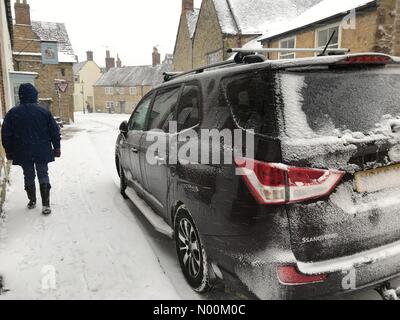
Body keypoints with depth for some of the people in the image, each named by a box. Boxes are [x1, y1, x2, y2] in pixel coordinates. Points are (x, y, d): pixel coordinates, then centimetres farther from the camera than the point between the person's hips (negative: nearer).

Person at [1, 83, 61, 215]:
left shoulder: (12, 113, -3)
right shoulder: (44, 111, -5)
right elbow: (55, 131, -2)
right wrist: (57, 148, 7)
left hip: (23, 153, 1)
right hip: (42, 152, -1)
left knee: (29, 176, 14)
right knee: (43, 176, 4)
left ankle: (32, 201, 26)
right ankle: (46, 204, -1)